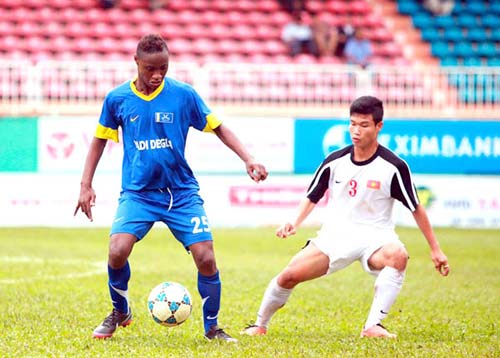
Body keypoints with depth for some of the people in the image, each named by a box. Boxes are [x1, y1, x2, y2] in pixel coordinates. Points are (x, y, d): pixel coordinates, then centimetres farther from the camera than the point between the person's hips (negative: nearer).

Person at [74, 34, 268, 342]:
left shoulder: (183, 94, -4)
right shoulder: (117, 99, -2)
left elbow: (218, 128, 5)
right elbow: (100, 140, 12)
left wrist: (248, 160, -5)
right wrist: (86, 185, 7)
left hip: (182, 192, 0)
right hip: (138, 192, 0)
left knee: (206, 258, -11)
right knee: (117, 251, -21)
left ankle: (212, 327, 12)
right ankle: (120, 312, 8)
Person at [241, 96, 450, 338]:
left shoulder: (394, 167, -10)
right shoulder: (334, 161, -2)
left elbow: (416, 208, -2)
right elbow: (312, 197, 11)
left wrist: (435, 249, -1)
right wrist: (294, 224, -8)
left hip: (374, 236, -2)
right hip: (335, 234, 3)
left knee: (398, 256, -37)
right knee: (290, 275, -12)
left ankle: (373, 326, -33)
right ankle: (260, 326, 13)